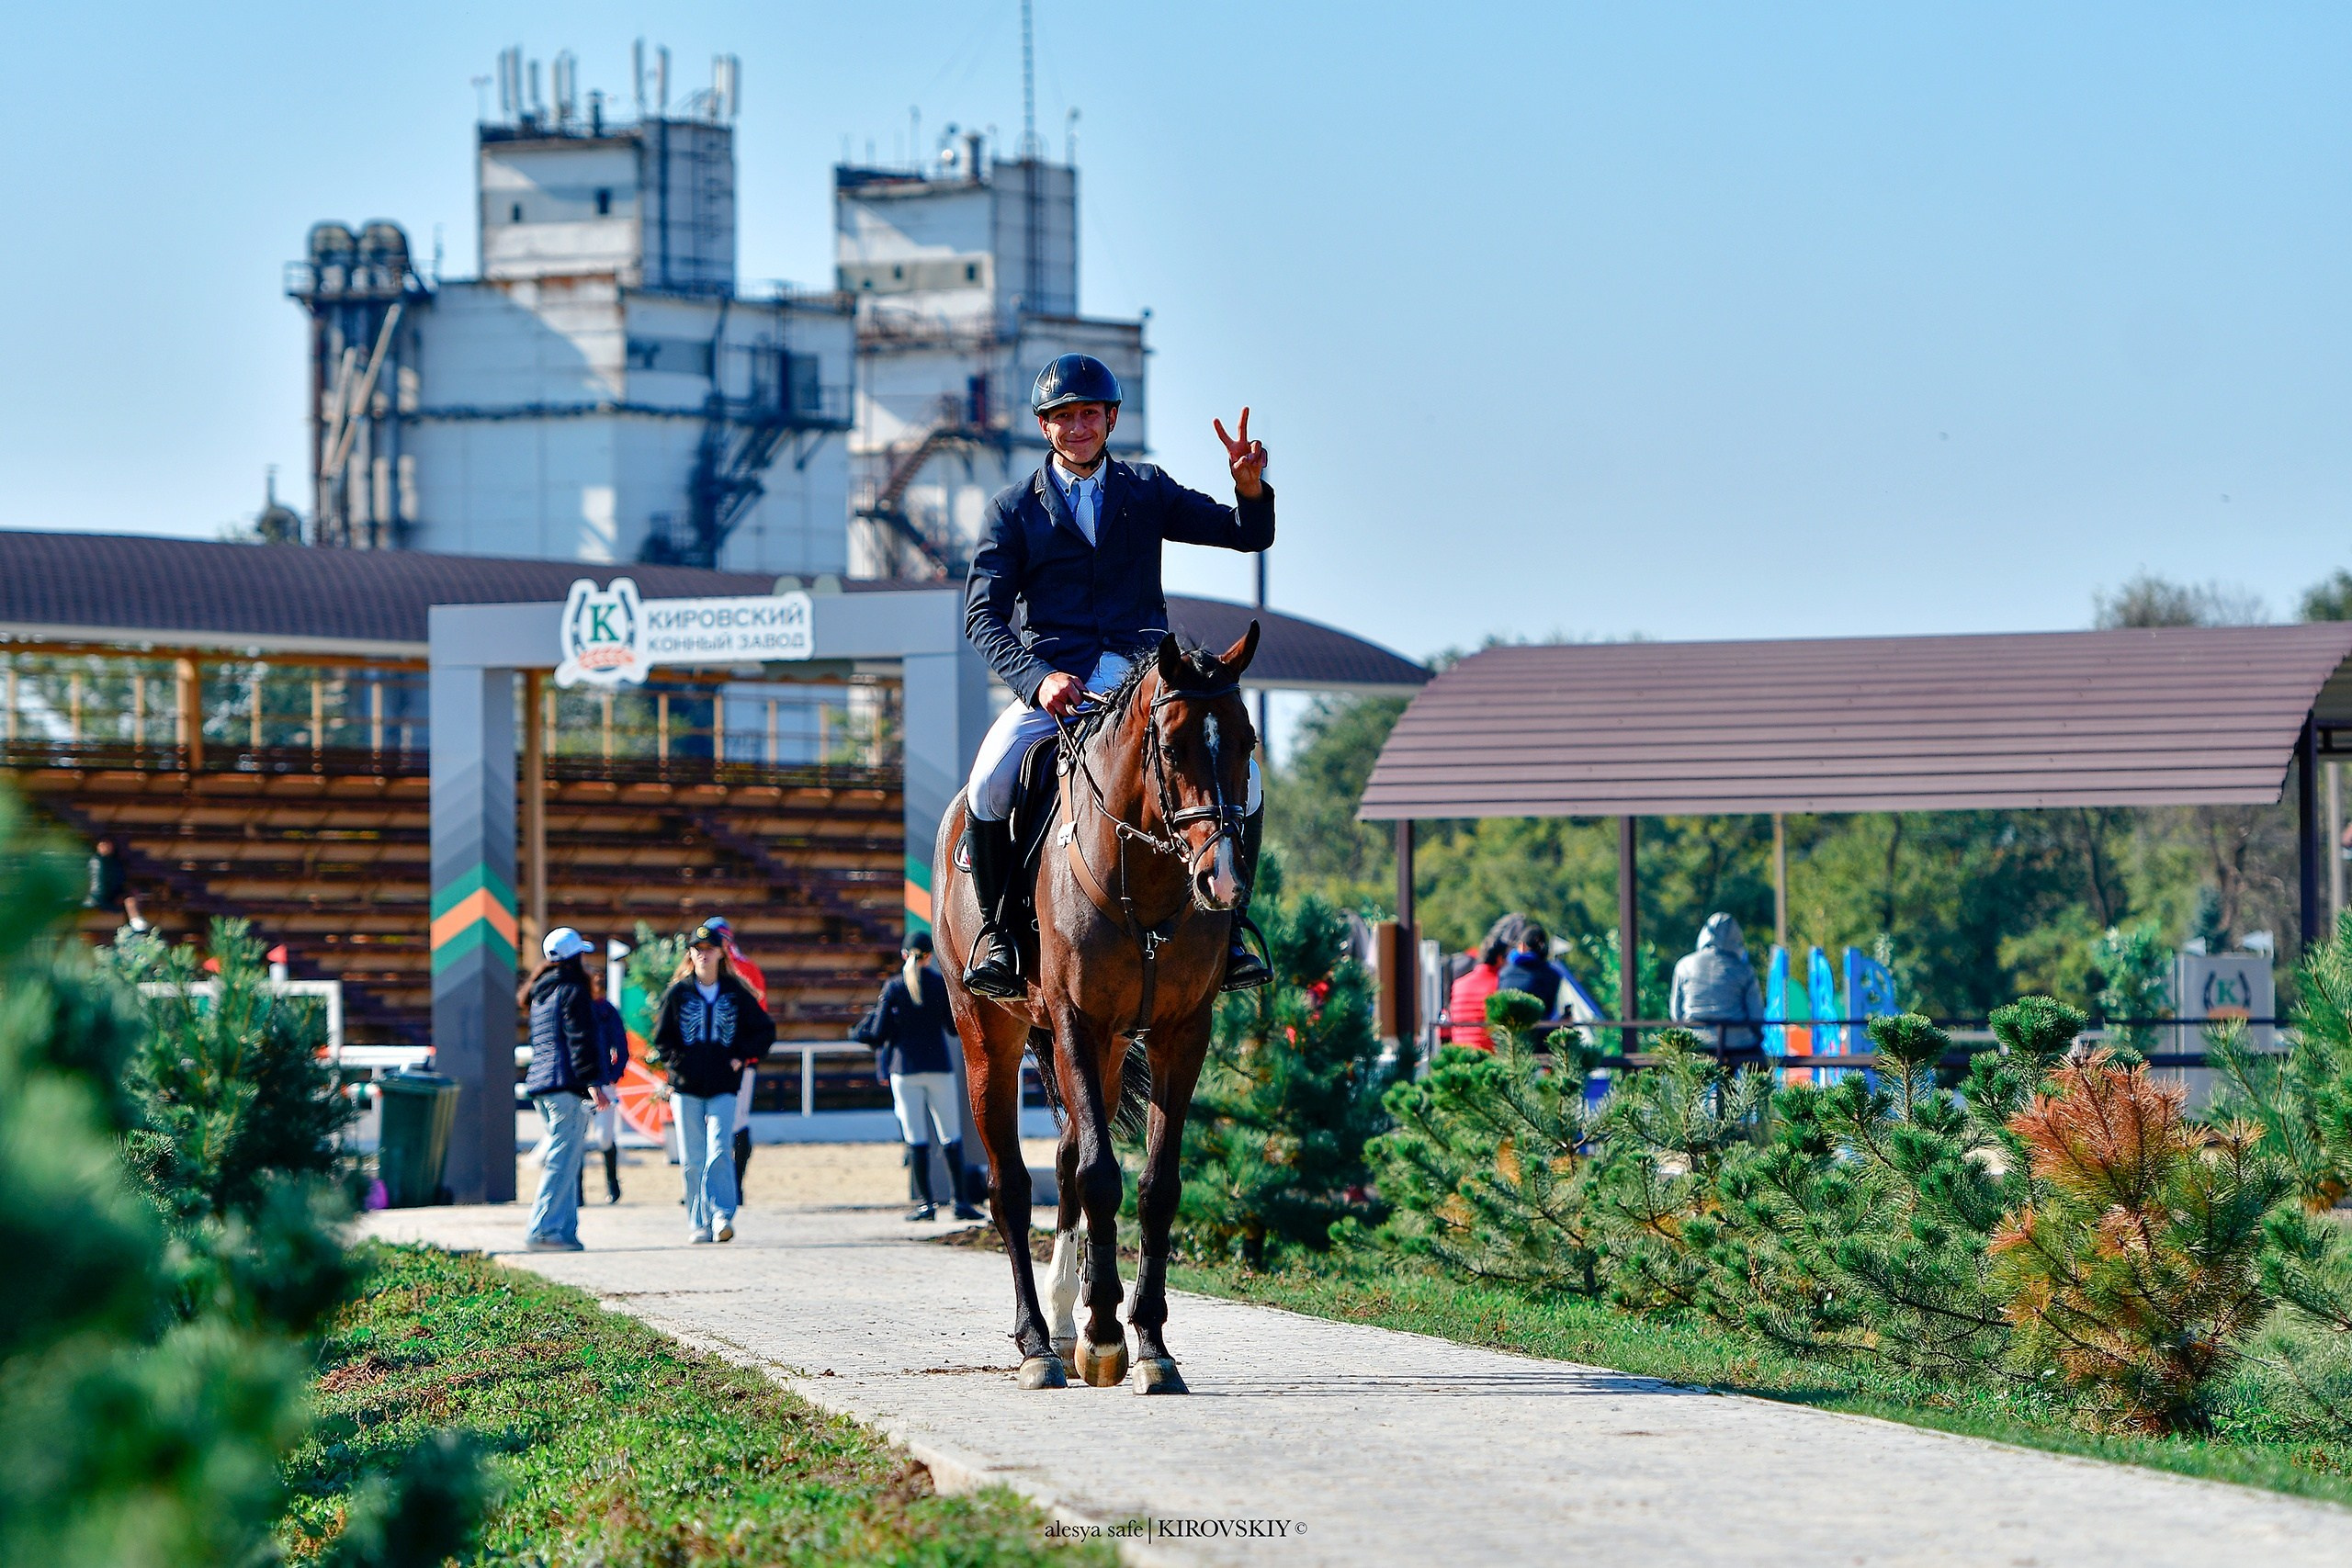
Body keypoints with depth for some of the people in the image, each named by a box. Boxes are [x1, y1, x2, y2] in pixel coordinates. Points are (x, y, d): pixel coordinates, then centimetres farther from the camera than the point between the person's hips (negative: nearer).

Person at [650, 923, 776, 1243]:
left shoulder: (736, 994, 6)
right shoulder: (677, 993, 5)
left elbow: (765, 1031, 13)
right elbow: (661, 1039, 10)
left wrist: (742, 1057, 1)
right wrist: (676, 1062, -4)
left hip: (723, 1088, -1)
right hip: (686, 1088, 1)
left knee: (720, 1152, -15)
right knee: (692, 1159, 1)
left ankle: (721, 1216, -18)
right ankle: (699, 1224, 6)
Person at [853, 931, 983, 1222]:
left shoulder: (893, 987, -3)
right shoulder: (942, 984, -2)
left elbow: (879, 1032, -3)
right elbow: (954, 1028, 2)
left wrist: (858, 1032, 18)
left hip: (904, 1069, 0)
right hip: (939, 1067, 0)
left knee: (916, 1138, 2)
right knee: (952, 1137, 6)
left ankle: (925, 1202, 0)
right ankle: (960, 1201, 0)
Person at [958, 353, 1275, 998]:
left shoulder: (1146, 491, 13)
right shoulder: (1013, 509, 7)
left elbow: (1249, 536, 9)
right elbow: (983, 616, -1)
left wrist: (1250, 486, -15)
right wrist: (1037, 679, -19)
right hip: (1053, 686, -2)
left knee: (1240, 777, -21)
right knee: (990, 783, -29)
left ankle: (1227, 927, -5)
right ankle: (995, 926, -8)